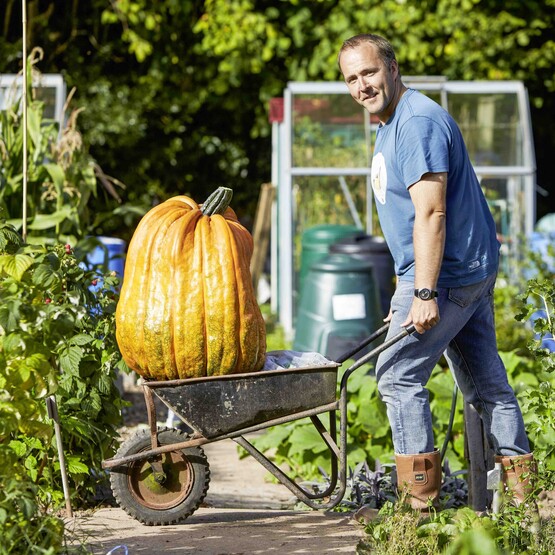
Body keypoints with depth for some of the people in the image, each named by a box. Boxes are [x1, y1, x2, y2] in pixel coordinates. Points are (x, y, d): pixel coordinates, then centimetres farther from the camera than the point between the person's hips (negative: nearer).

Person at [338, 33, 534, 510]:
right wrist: (410, 291, 23)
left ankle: (419, 496, -3)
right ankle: (521, 490, 14)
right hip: (473, 269, 10)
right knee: (486, 381, 11)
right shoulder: (392, 124, 16)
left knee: (399, 374, -6)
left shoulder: (418, 122, -18)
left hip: (446, 274, -10)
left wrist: (424, 294, -27)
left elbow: (430, 213, -24)